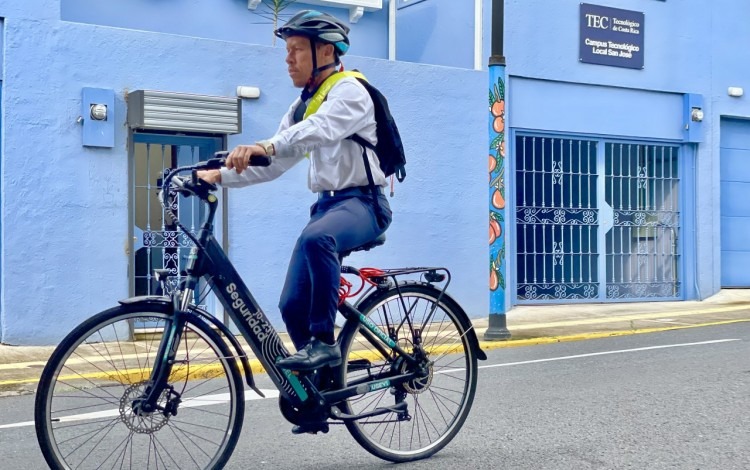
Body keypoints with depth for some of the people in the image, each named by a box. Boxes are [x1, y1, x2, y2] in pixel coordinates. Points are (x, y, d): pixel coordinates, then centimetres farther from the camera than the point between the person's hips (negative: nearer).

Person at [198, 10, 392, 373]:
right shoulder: (302, 106, 15)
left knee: (315, 238, -40)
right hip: (326, 204, 8)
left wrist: (266, 145, -48)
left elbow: (320, 129, -32)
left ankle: (324, 343, -29)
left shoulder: (349, 91, -9)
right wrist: (219, 176, -5)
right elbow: (273, 163, 10)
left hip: (363, 202, -8)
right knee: (292, 305, -1)